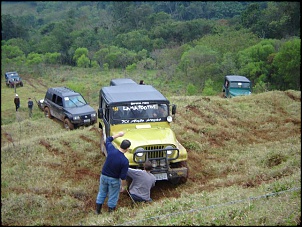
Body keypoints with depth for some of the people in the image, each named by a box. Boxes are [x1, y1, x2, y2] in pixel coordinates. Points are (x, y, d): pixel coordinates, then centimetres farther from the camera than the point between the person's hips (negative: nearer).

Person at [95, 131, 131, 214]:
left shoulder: (111, 150, -20)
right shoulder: (125, 161, -28)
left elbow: (108, 140, 3)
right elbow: (123, 177, -22)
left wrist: (118, 135, 9)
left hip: (104, 176, 4)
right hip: (114, 180, -4)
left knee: (102, 193, 24)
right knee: (113, 196, 17)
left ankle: (98, 211, 37)